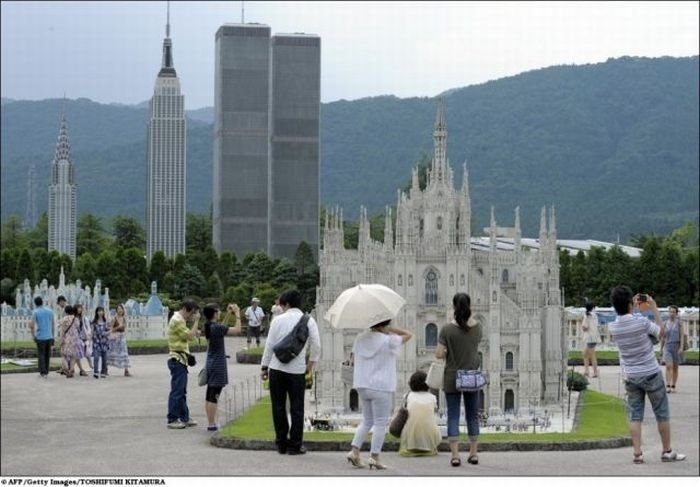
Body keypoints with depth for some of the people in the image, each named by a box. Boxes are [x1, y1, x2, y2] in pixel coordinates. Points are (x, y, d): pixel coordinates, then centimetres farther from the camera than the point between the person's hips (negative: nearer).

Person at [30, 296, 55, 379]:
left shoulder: (35, 312, -6)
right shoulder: (49, 310, 6)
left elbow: (32, 325, -14)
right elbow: (52, 324, 9)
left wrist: (33, 336, -1)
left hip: (40, 337, -4)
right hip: (49, 336, 4)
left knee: (41, 355, 3)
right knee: (47, 355, 12)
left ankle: (43, 373, -1)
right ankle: (45, 372, 17)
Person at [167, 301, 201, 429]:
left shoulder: (180, 320, 18)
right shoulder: (177, 320, -16)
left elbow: (187, 335, 19)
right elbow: (190, 336, -20)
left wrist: (194, 332, 3)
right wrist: (196, 321, -13)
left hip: (180, 359, 11)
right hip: (177, 359, -11)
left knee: (182, 391, 15)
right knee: (177, 390, -8)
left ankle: (184, 417, 21)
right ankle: (172, 420, -5)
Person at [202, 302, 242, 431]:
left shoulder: (209, 326, 6)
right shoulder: (217, 328, -20)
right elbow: (237, 329, -18)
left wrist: (228, 314, 21)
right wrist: (237, 313, -8)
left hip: (211, 364, 9)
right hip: (218, 365, -9)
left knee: (210, 395, 11)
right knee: (214, 396, -5)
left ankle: (211, 423, 16)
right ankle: (212, 424, -3)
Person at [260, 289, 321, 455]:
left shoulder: (279, 320, -1)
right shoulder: (309, 321, 1)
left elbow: (269, 344, -1)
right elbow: (316, 345, -2)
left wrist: (265, 367, 7)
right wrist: (311, 364, 12)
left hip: (276, 368, 0)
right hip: (297, 370, 0)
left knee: (278, 407, 8)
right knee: (296, 408, 6)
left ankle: (282, 443, 11)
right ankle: (295, 445, 6)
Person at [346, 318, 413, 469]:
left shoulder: (360, 338, 4)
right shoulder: (388, 341, -11)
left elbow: (354, 356, 12)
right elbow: (408, 334, -1)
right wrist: (389, 329, -2)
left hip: (362, 386, 6)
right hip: (381, 387, -6)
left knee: (367, 421, 18)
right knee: (380, 423, 1)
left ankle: (354, 450, 6)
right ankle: (374, 457, -2)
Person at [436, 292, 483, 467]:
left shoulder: (447, 329, -13)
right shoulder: (477, 327, -5)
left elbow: (439, 354, -13)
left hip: (452, 379, -2)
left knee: (453, 416, 1)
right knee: (472, 416, 13)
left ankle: (455, 455, -4)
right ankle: (473, 453, 16)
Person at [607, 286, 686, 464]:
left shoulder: (612, 327, -6)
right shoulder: (642, 321, -21)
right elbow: (661, 333, -2)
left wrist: (633, 308, 18)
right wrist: (655, 309, 3)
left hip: (630, 376, 4)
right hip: (651, 374, -4)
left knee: (635, 416, 6)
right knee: (662, 414, 9)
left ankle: (637, 453, 0)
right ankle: (667, 451, 17)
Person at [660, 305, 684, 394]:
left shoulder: (679, 323, -1)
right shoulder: (665, 323, 5)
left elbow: (682, 336, -6)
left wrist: (681, 347, -17)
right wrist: (661, 349, 13)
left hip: (677, 346, 0)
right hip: (667, 346, 0)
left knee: (675, 367, 7)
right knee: (669, 366, -16)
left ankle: (673, 386, 16)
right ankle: (668, 386, -21)